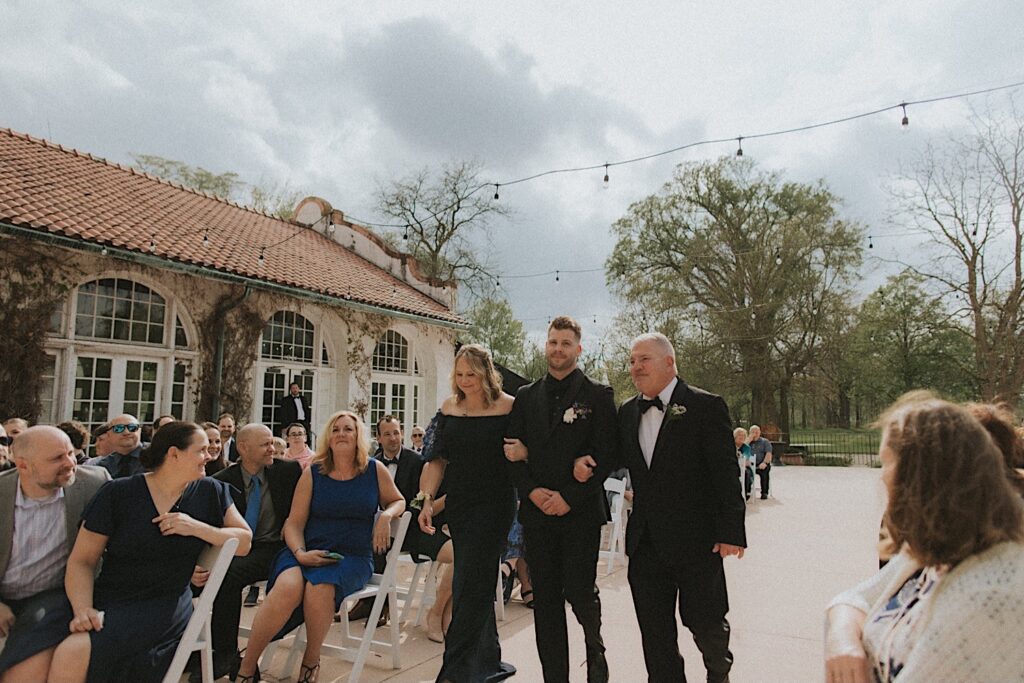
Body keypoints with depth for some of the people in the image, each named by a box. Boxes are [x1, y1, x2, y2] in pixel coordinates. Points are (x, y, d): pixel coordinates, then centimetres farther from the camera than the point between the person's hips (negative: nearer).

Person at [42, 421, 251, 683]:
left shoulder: (211, 492, 4)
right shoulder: (117, 493, 1)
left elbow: (244, 542, 3)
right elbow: (81, 561, 2)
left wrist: (198, 528, -12)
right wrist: (83, 609, -15)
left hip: (163, 605, -1)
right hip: (106, 599, 1)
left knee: (74, 654, -24)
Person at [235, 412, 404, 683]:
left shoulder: (375, 470, 4)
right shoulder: (313, 474, 4)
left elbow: (397, 501, 17)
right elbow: (294, 523, 4)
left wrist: (386, 516, -5)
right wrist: (300, 553, -14)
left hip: (353, 557, -1)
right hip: (309, 552, 1)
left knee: (319, 589, -32)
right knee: (288, 587, -31)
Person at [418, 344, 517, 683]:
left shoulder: (507, 407, -8)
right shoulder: (449, 407, 5)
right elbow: (438, 458, 6)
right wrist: (428, 500, -2)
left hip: (494, 505, -5)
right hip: (459, 504, 5)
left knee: (469, 584, -5)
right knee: (479, 583, 14)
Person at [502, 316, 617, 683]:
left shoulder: (598, 395, -1)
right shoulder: (526, 396, 10)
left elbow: (605, 455, -6)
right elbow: (514, 451, 8)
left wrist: (569, 497, -12)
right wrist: (532, 491, -8)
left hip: (580, 512, -3)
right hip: (536, 511, 3)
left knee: (579, 591, -1)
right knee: (545, 598, 9)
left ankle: (595, 648, 31)